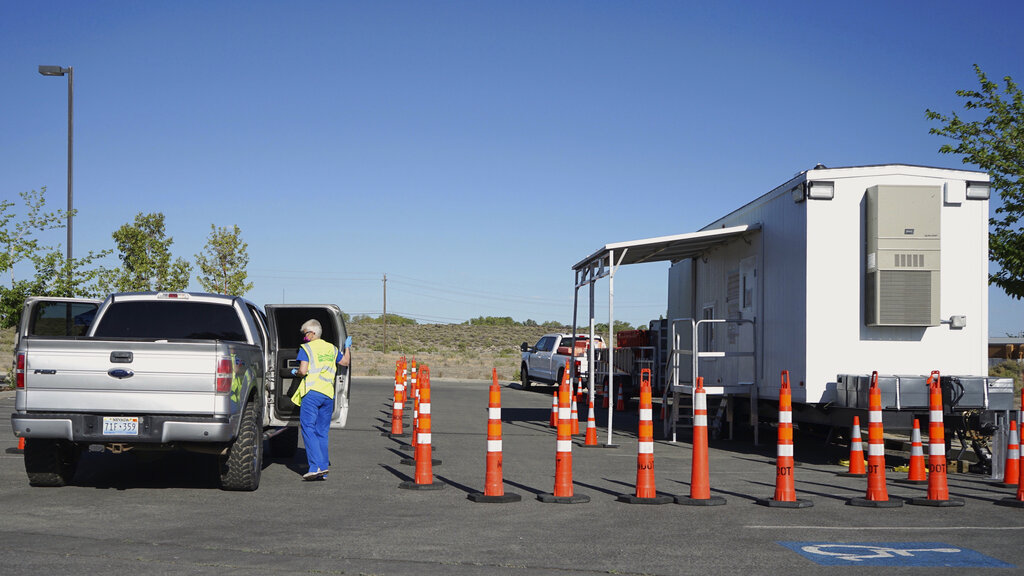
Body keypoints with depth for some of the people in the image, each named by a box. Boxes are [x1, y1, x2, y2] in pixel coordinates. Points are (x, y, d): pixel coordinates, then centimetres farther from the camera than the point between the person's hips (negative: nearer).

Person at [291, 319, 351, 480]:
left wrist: (295, 372, 10)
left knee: (308, 429, -6)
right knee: (322, 432, 10)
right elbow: (345, 362, 32)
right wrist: (347, 347, 48)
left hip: (312, 392, -6)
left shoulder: (306, 348, -2)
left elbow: (303, 371, -12)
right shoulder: (331, 349, 16)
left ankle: (317, 466, -19)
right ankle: (323, 470, 7)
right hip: (328, 394, 6)